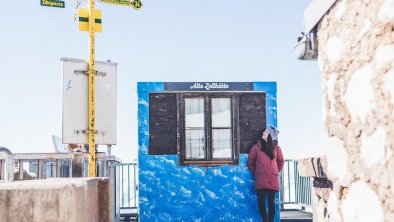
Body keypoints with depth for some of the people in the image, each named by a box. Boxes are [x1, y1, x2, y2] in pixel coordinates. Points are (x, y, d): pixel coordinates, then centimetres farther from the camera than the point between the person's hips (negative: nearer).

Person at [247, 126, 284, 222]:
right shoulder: (256, 147, 3)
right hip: (260, 180, -1)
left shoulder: (276, 148, 6)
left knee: (271, 202, 4)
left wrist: (276, 172, 13)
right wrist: (255, 173, 9)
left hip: (273, 180, 1)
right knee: (261, 201, -6)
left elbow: (281, 162, 18)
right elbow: (250, 162, 10)